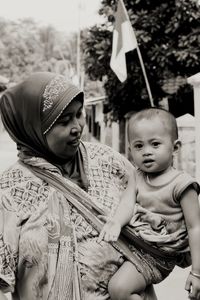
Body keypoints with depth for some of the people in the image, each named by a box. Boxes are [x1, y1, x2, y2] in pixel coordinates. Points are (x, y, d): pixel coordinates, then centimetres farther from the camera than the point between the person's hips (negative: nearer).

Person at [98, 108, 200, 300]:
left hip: (151, 255, -7)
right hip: (130, 240, 7)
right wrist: (116, 222, -34)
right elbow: (129, 202, -9)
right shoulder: (137, 177, 4)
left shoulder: (180, 184, -15)